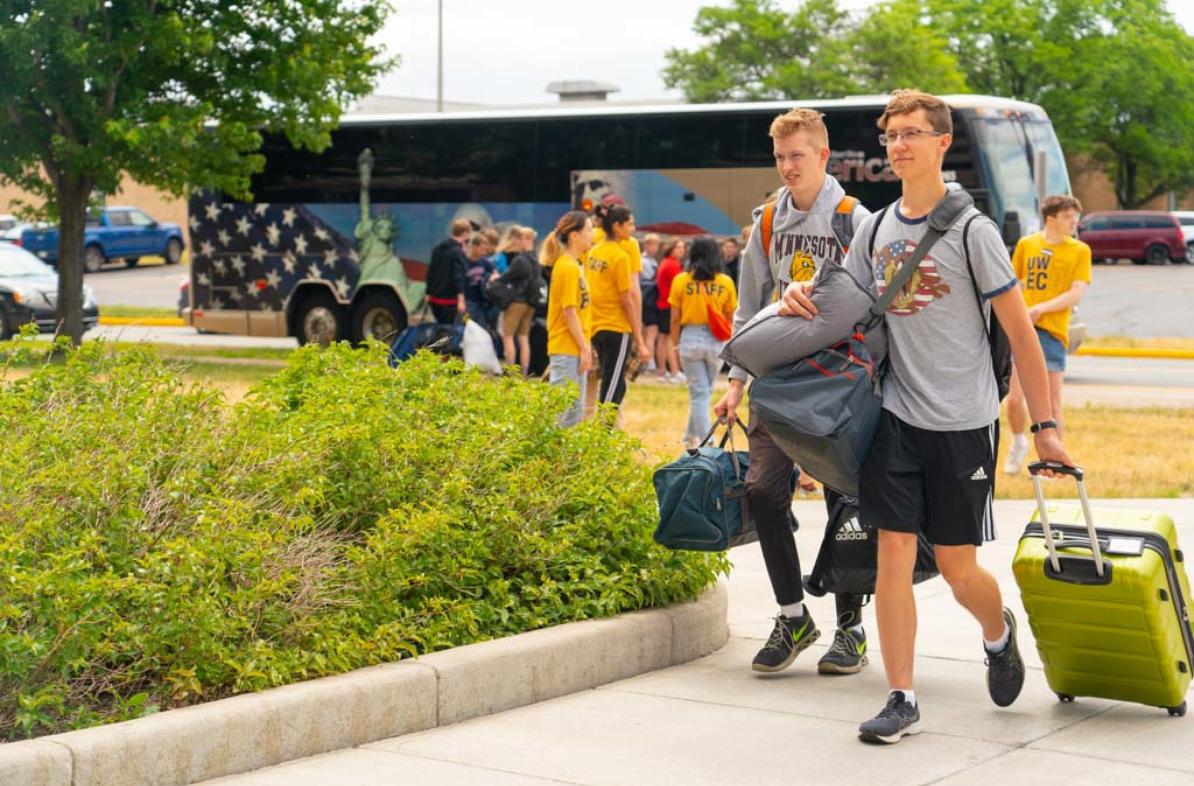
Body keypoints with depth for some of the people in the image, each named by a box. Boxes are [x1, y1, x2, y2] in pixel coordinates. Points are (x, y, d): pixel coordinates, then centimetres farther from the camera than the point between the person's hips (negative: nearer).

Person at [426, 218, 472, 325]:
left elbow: (430, 272, 16)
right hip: (449, 299, -8)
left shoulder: (438, 248, 10)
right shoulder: (458, 252, -15)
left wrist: (429, 293, 23)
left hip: (434, 297, 8)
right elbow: (458, 277, -21)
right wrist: (461, 299, -23)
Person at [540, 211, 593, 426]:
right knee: (566, 409, -7)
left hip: (572, 350, 10)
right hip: (568, 350, -10)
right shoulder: (568, 267, -14)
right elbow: (569, 312, -17)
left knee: (574, 409, 12)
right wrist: (584, 348, -16)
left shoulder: (572, 265, 16)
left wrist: (585, 347, 18)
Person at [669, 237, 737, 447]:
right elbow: (730, 318, 3)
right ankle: (691, 436, 25)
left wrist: (675, 344, 9)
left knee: (699, 392, 6)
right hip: (716, 341, 1)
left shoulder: (681, 281, -4)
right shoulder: (726, 282, -2)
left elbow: (675, 318, -2)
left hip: (690, 339, -1)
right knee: (706, 390, 16)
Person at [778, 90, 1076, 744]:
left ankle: (999, 635, 38)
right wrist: (802, 296, -4)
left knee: (957, 568, 4)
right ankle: (902, 701, 5)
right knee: (893, 554, -3)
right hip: (898, 415, 4)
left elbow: (1020, 333, -5)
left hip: (964, 423, -3)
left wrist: (1044, 427, -6)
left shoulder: (971, 231, -8)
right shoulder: (874, 230, 6)